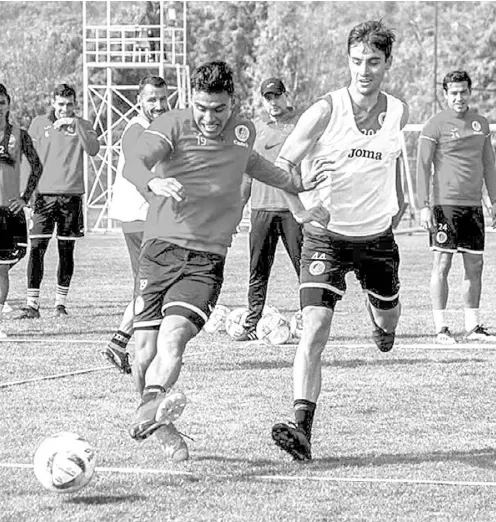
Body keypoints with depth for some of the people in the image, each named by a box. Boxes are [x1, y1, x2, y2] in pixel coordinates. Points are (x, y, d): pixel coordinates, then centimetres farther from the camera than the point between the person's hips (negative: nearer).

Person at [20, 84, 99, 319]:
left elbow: (93, 150, -13)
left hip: (71, 195, 0)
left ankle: (61, 302, 15)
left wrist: (75, 125, -21)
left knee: (66, 251, 5)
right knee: (36, 248, -9)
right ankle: (32, 304, -8)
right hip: (44, 194, 0)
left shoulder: (82, 125, 5)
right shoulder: (38, 124, 8)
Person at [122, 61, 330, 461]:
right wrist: (154, 183, -45)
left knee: (173, 335, -24)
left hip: (207, 258, 1)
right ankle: (163, 430, 18)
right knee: (145, 352, -4)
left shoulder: (243, 130, 10)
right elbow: (134, 165, -23)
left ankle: (149, 412, -44)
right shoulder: (172, 126, -4)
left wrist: (298, 184, 38)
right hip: (161, 247, -1)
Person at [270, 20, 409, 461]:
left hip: (377, 235, 4)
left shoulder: (398, 113, -3)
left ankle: (381, 323, 63)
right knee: (315, 329, -19)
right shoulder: (326, 111, -15)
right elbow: (282, 163, -15)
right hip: (325, 236, -4)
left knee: (388, 317, 22)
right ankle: (302, 429, -24)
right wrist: (308, 202, -32)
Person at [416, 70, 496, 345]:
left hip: (473, 204, 5)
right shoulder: (435, 125, -4)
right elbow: (422, 166, -6)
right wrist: (424, 206, -12)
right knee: (442, 263, -4)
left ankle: (473, 326, 13)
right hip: (444, 203, -5)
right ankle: (441, 327, -1)